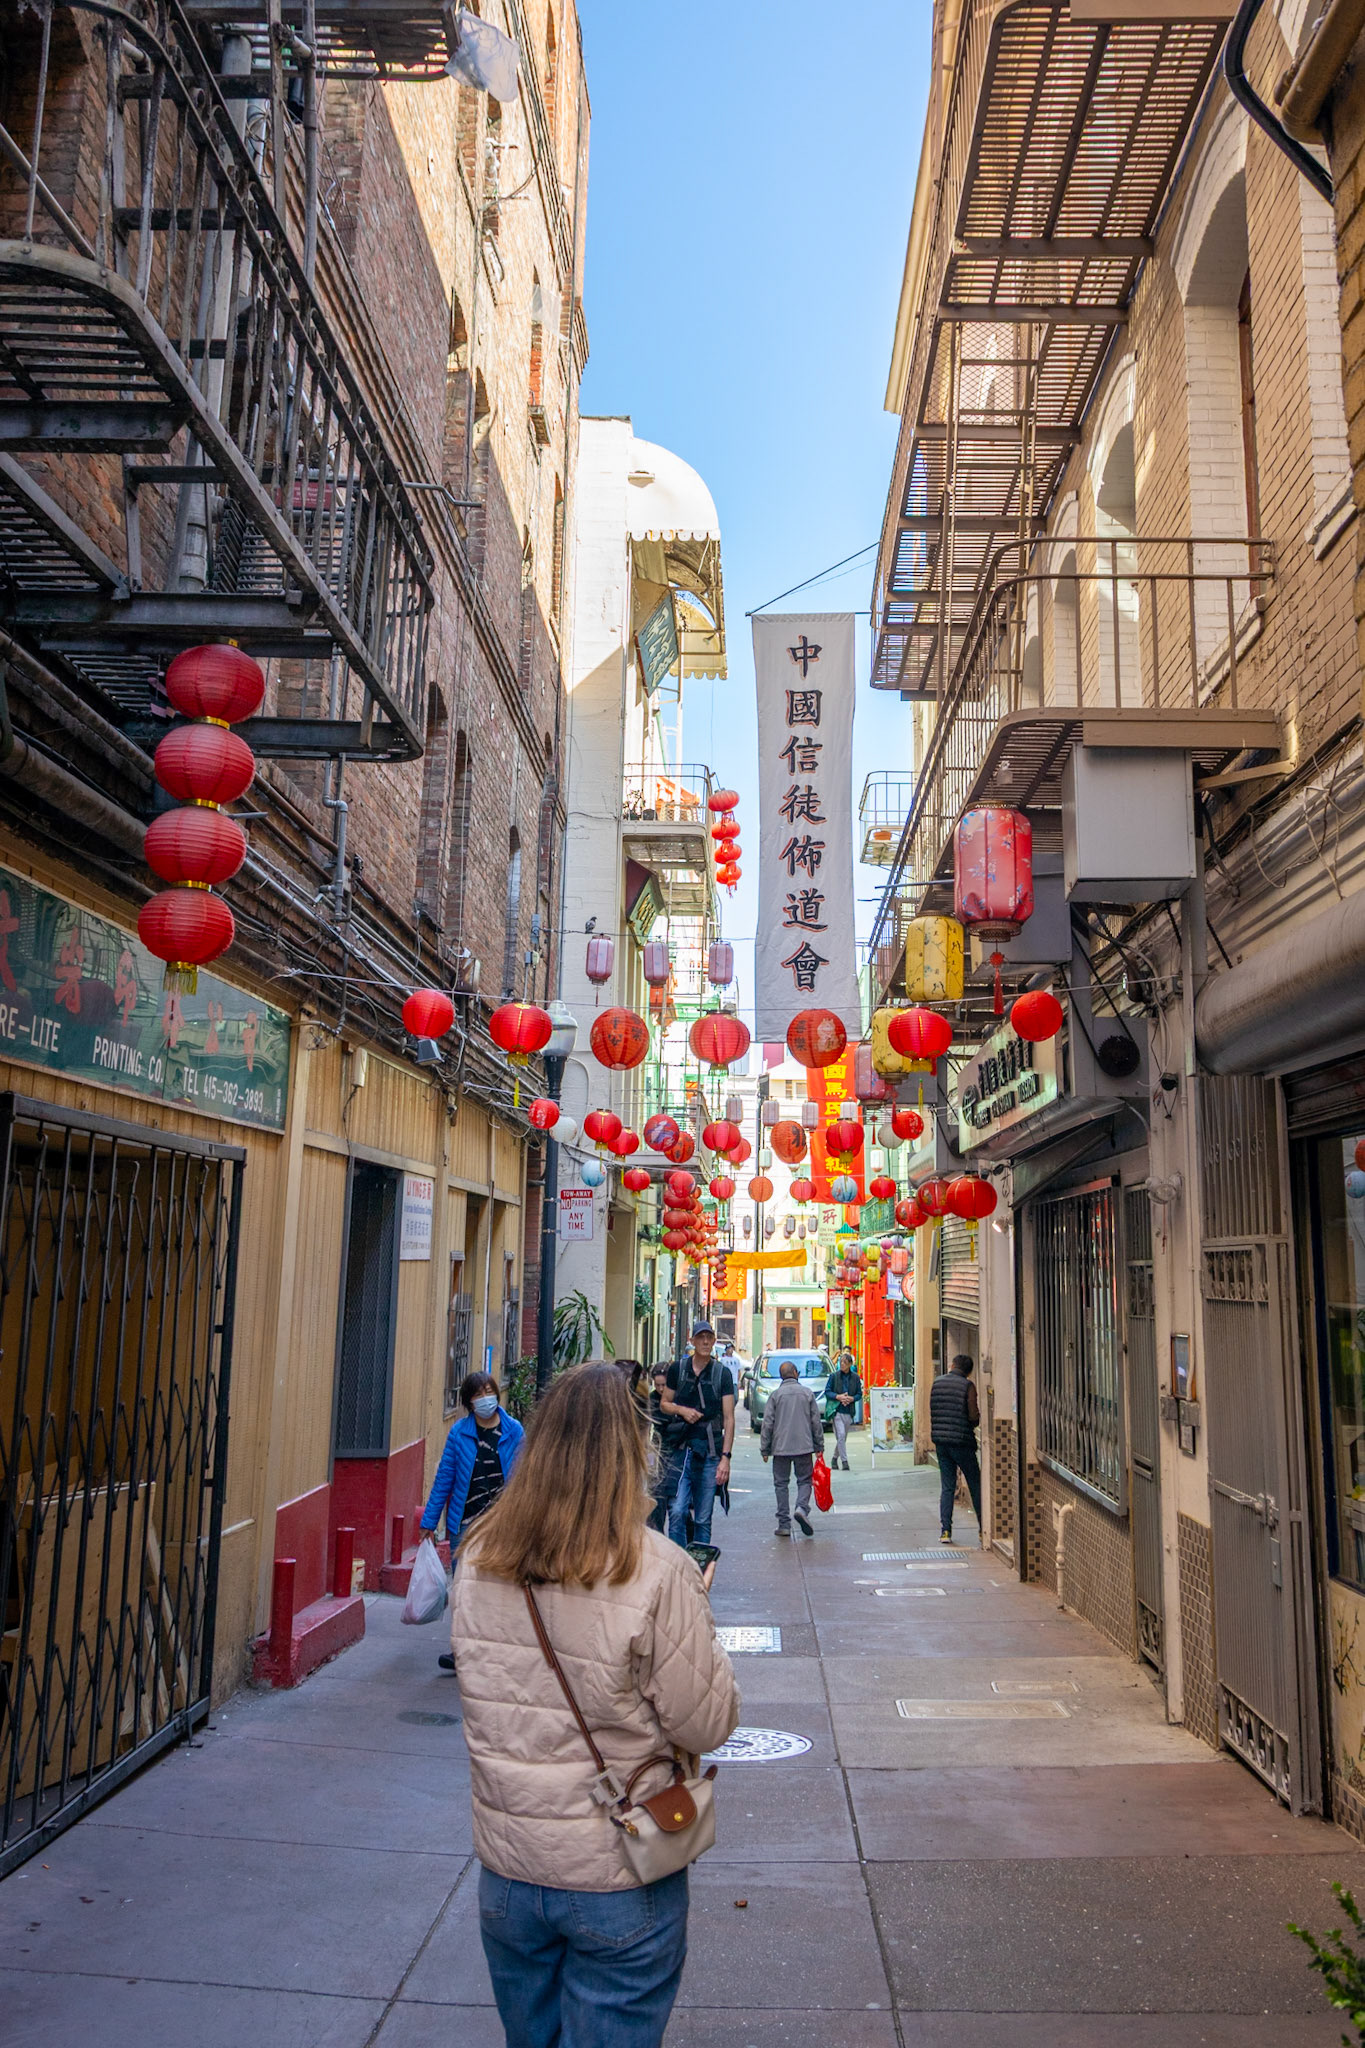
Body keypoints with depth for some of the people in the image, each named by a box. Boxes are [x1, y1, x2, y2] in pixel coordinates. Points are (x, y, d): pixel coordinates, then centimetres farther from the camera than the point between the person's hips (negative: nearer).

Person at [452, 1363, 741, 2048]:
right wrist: (701, 1633, 1)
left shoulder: (477, 1561, -8)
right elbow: (707, 1725, -15)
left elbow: (485, 1694, 7)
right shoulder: (655, 1572, -22)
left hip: (504, 1870, 4)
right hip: (618, 1884, -4)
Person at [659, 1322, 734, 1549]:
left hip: (710, 1452, 0)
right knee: (677, 1511, -11)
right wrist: (682, 1410, -5)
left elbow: (729, 1418, -1)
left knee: (703, 1519, 5)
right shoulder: (677, 1370, 7)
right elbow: (664, 1404, 17)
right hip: (681, 1447, 0)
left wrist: (725, 1457, -9)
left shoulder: (723, 1374, 2)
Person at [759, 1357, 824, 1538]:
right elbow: (816, 1422, 5)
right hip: (804, 1447, 0)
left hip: (780, 1447, 0)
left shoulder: (775, 1394, 0)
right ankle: (802, 1508, -16)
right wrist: (819, 1446, 13)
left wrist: (765, 1449, 5)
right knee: (804, 1480, 10)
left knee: (781, 1484, 7)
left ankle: (784, 1524, 5)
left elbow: (767, 1423, -2)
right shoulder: (808, 1393, 3)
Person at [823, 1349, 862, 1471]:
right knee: (841, 1435, -14)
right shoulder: (834, 1376, -2)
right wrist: (838, 1397, -18)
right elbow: (827, 1392, -2)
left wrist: (851, 1398, -12)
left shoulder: (855, 1377, 4)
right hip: (837, 1410, -3)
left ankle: (835, 1457, 30)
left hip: (849, 1411, 3)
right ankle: (844, 1461, -8)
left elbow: (859, 1393, 8)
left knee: (843, 1437, 11)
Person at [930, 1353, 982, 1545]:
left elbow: (932, 1412, 10)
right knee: (975, 1485, 10)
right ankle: (983, 1528, 15)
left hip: (940, 1441, 4)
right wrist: (973, 1424, 8)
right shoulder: (967, 1386, -9)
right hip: (962, 1442, -4)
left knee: (947, 1487, 8)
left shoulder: (937, 1382, 5)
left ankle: (945, 1530, 1)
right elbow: (974, 1416, -13)